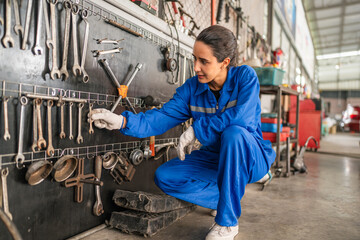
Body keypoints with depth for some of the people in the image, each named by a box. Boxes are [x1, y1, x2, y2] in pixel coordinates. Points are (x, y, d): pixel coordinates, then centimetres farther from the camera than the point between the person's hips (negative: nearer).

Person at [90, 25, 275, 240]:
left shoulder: (245, 76, -15)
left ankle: (228, 222, -21)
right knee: (165, 177, -11)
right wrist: (123, 121, -25)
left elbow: (242, 116, -33)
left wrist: (196, 129, -29)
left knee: (234, 133, -38)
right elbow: (161, 118, -12)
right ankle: (229, 200, 0)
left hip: (250, 159, -4)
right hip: (214, 158, 5)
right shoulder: (192, 88, -5)